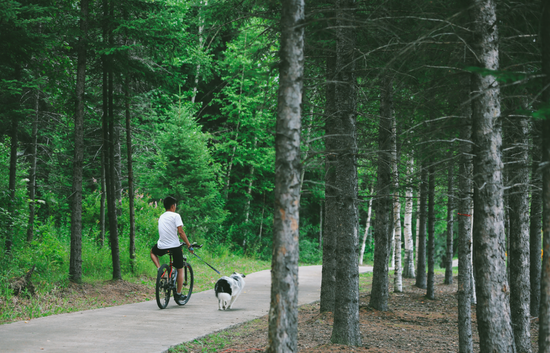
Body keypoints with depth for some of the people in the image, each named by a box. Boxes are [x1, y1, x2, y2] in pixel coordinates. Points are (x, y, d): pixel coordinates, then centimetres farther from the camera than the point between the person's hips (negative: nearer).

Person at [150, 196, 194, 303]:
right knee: (180, 270, 13)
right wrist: (189, 245, -6)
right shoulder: (176, 216, -4)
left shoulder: (161, 217, 15)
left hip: (162, 246, 4)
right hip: (175, 246, -4)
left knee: (153, 252, 38)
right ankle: (178, 294, 14)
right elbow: (180, 232, -12)